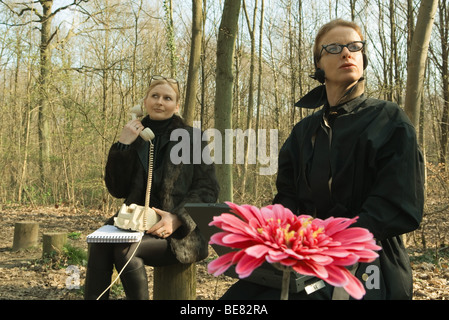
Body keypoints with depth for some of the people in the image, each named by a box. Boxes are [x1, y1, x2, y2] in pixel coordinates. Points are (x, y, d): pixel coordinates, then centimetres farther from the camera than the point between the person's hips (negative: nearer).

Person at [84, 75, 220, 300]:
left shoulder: (192, 138, 2)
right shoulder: (135, 139, 11)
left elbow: (208, 189, -3)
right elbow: (117, 190, 6)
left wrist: (177, 218, -19)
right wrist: (122, 146, -6)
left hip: (181, 232, -3)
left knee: (125, 250, -29)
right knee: (100, 245, -26)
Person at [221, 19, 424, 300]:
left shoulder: (390, 121, 0)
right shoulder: (304, 131, 14)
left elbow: (400, 205, -10)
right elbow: (288, 197, 9)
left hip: (365, 266, -4)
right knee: (237, 298, -20)